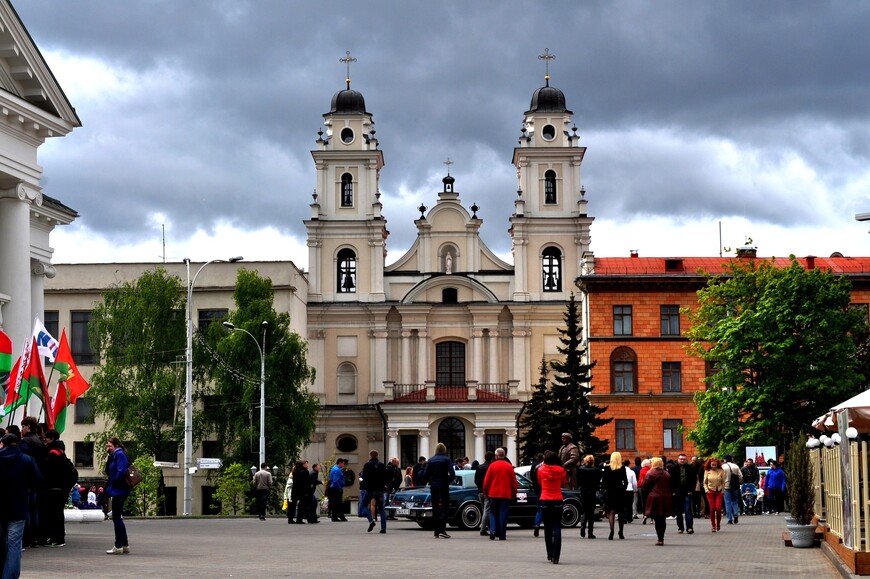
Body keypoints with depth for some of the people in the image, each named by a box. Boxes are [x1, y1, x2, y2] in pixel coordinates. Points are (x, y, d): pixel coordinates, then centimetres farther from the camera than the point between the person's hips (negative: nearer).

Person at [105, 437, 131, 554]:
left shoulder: (120, 454, -12)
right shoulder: (114, 456, 18)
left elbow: (121, 471, -21)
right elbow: (110, 473, 18)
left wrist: (114, 483, -13)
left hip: (118, 491, -10)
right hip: (117, 491, 10)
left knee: (116, 518, -5)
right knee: (118, 518, 13)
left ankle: (118, 546, -2)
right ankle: (125, 546, 17)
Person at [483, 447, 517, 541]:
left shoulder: (492, 465, -3)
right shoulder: (509, 466, 1)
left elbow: (486, 481, -3)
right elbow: (514, 481, 5)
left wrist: (485, 492, 9)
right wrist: (514, 494, 14)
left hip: (493, 494, -1)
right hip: (506, 495, 1)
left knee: (493, 513, 10)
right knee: (503, 514, 2)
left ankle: (493, 531, -7)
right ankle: (502, 535, 0)